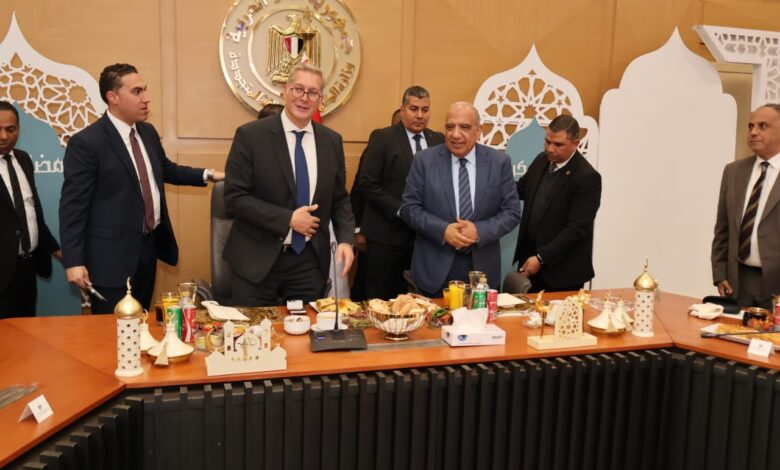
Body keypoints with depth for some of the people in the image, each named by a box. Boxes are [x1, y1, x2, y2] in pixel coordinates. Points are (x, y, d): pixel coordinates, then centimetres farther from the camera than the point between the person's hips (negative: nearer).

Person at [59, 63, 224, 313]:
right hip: (112, 253, -7)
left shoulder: (148, 132, 7)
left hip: (149, 245, 7)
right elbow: (73, 206, -15)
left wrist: (208, 175, 13)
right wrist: (74, 262, -18)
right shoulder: (86, 143, -15)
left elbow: (167, 170, 24)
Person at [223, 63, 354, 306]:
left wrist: (346, 239, -6)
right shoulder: (251, 135, -8)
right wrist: (288, 219, -17)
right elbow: (235, 198, -11)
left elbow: (339, 199, 10)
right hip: (258, 259, -3)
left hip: (310, 261, 4)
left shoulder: (332, 141, 5)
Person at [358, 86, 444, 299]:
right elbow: (368, 184, -10)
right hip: (387, 233, -4)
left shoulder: (438, 140, 10)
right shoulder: (382, 138, -4)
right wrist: (401, 210, -14)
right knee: (381, 301, 3)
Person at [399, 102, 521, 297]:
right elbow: (409, 207, -4)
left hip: (482, 268, 1)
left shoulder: (500, 162, -1)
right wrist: (443, 230, -18)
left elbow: (512, 212, -1)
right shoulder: (424, 160, -3)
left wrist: (479, 231, -17)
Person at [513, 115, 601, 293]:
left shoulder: (587, 177, -17)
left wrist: (542, 258, -20)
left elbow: (577, 228, -20)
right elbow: (521, 189, 16)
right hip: (529, 259, 6)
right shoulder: (542, 160, 5)